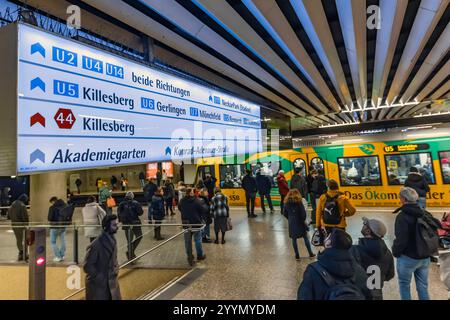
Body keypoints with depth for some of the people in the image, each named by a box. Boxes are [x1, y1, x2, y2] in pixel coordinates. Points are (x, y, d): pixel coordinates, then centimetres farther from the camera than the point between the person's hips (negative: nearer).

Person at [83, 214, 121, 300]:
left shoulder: (112, 240, -1)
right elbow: (87, 266, -18)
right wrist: (100, 279, -14)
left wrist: (116, 269, 0)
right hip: (98, 285, -7)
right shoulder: (96, 244, -24)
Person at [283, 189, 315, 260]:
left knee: (294, 239, 9)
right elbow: (303, 212, -13)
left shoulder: (286, 203, -2)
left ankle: (297, 255, 15)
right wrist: (304, 219, 5)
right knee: (305, 238, 12)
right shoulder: (299, 202, -11)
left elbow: (284, 213, 2)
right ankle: (311, 254, 21)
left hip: (291, 224, 2)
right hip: (299, 223, -2)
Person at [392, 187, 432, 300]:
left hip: (408, 258, -7)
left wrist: (395, 252, -4)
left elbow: (401, 239, -21)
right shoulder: (425, 214, 4)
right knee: (423, 286, 17)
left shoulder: (402, 216, -21)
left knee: (404, 285, 10)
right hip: (425, 257, 7)